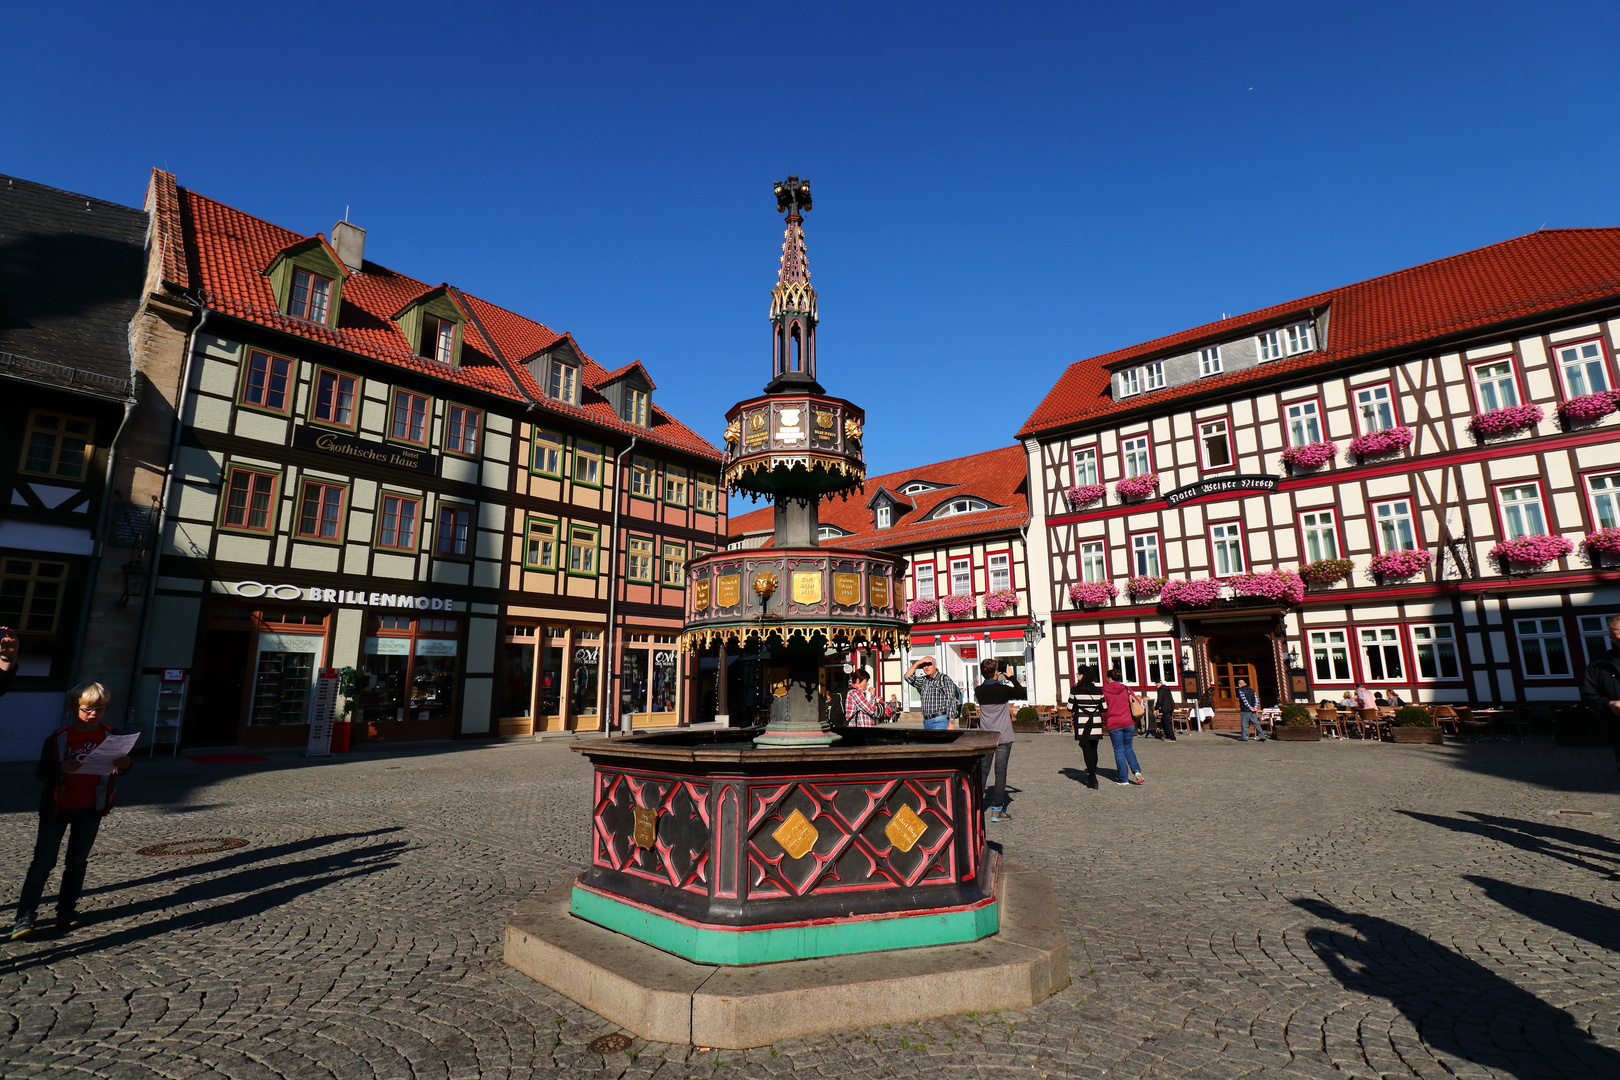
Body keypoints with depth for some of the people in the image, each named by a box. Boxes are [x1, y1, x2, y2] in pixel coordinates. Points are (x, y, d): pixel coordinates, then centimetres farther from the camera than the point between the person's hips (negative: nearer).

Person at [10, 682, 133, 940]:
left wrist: (125, 764, -23)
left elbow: (123, 769, 1)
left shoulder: (110, 737, -3)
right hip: (57, 807, -2)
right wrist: (61, 768, -31)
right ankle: (25, 917, 7)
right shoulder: (58, 738, -8)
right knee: (43, 862, -2)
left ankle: (66, 912, 20)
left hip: (91, 809, 2)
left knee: (77, 862, 10)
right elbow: (40, 772, -9)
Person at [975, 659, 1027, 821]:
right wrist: (1011, 677, 4)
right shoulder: (1003, 689, -14)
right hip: (1003, 737, -4)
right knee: (1000, 772, 2)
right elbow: (1023, 694, 1)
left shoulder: (979, 691, -3)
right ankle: (997, 809, 4)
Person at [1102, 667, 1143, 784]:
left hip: (1114, 725, -3)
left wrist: (1105, 723, 10)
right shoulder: (1126, 689, 4)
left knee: (1119, 750, 5)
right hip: (1129, 723, 3)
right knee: (1128, 748, 18)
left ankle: (1123, 778, 7)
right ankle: (1136, 770, 0)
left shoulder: (1104, 691, -4)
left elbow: (1103, 709, -5)